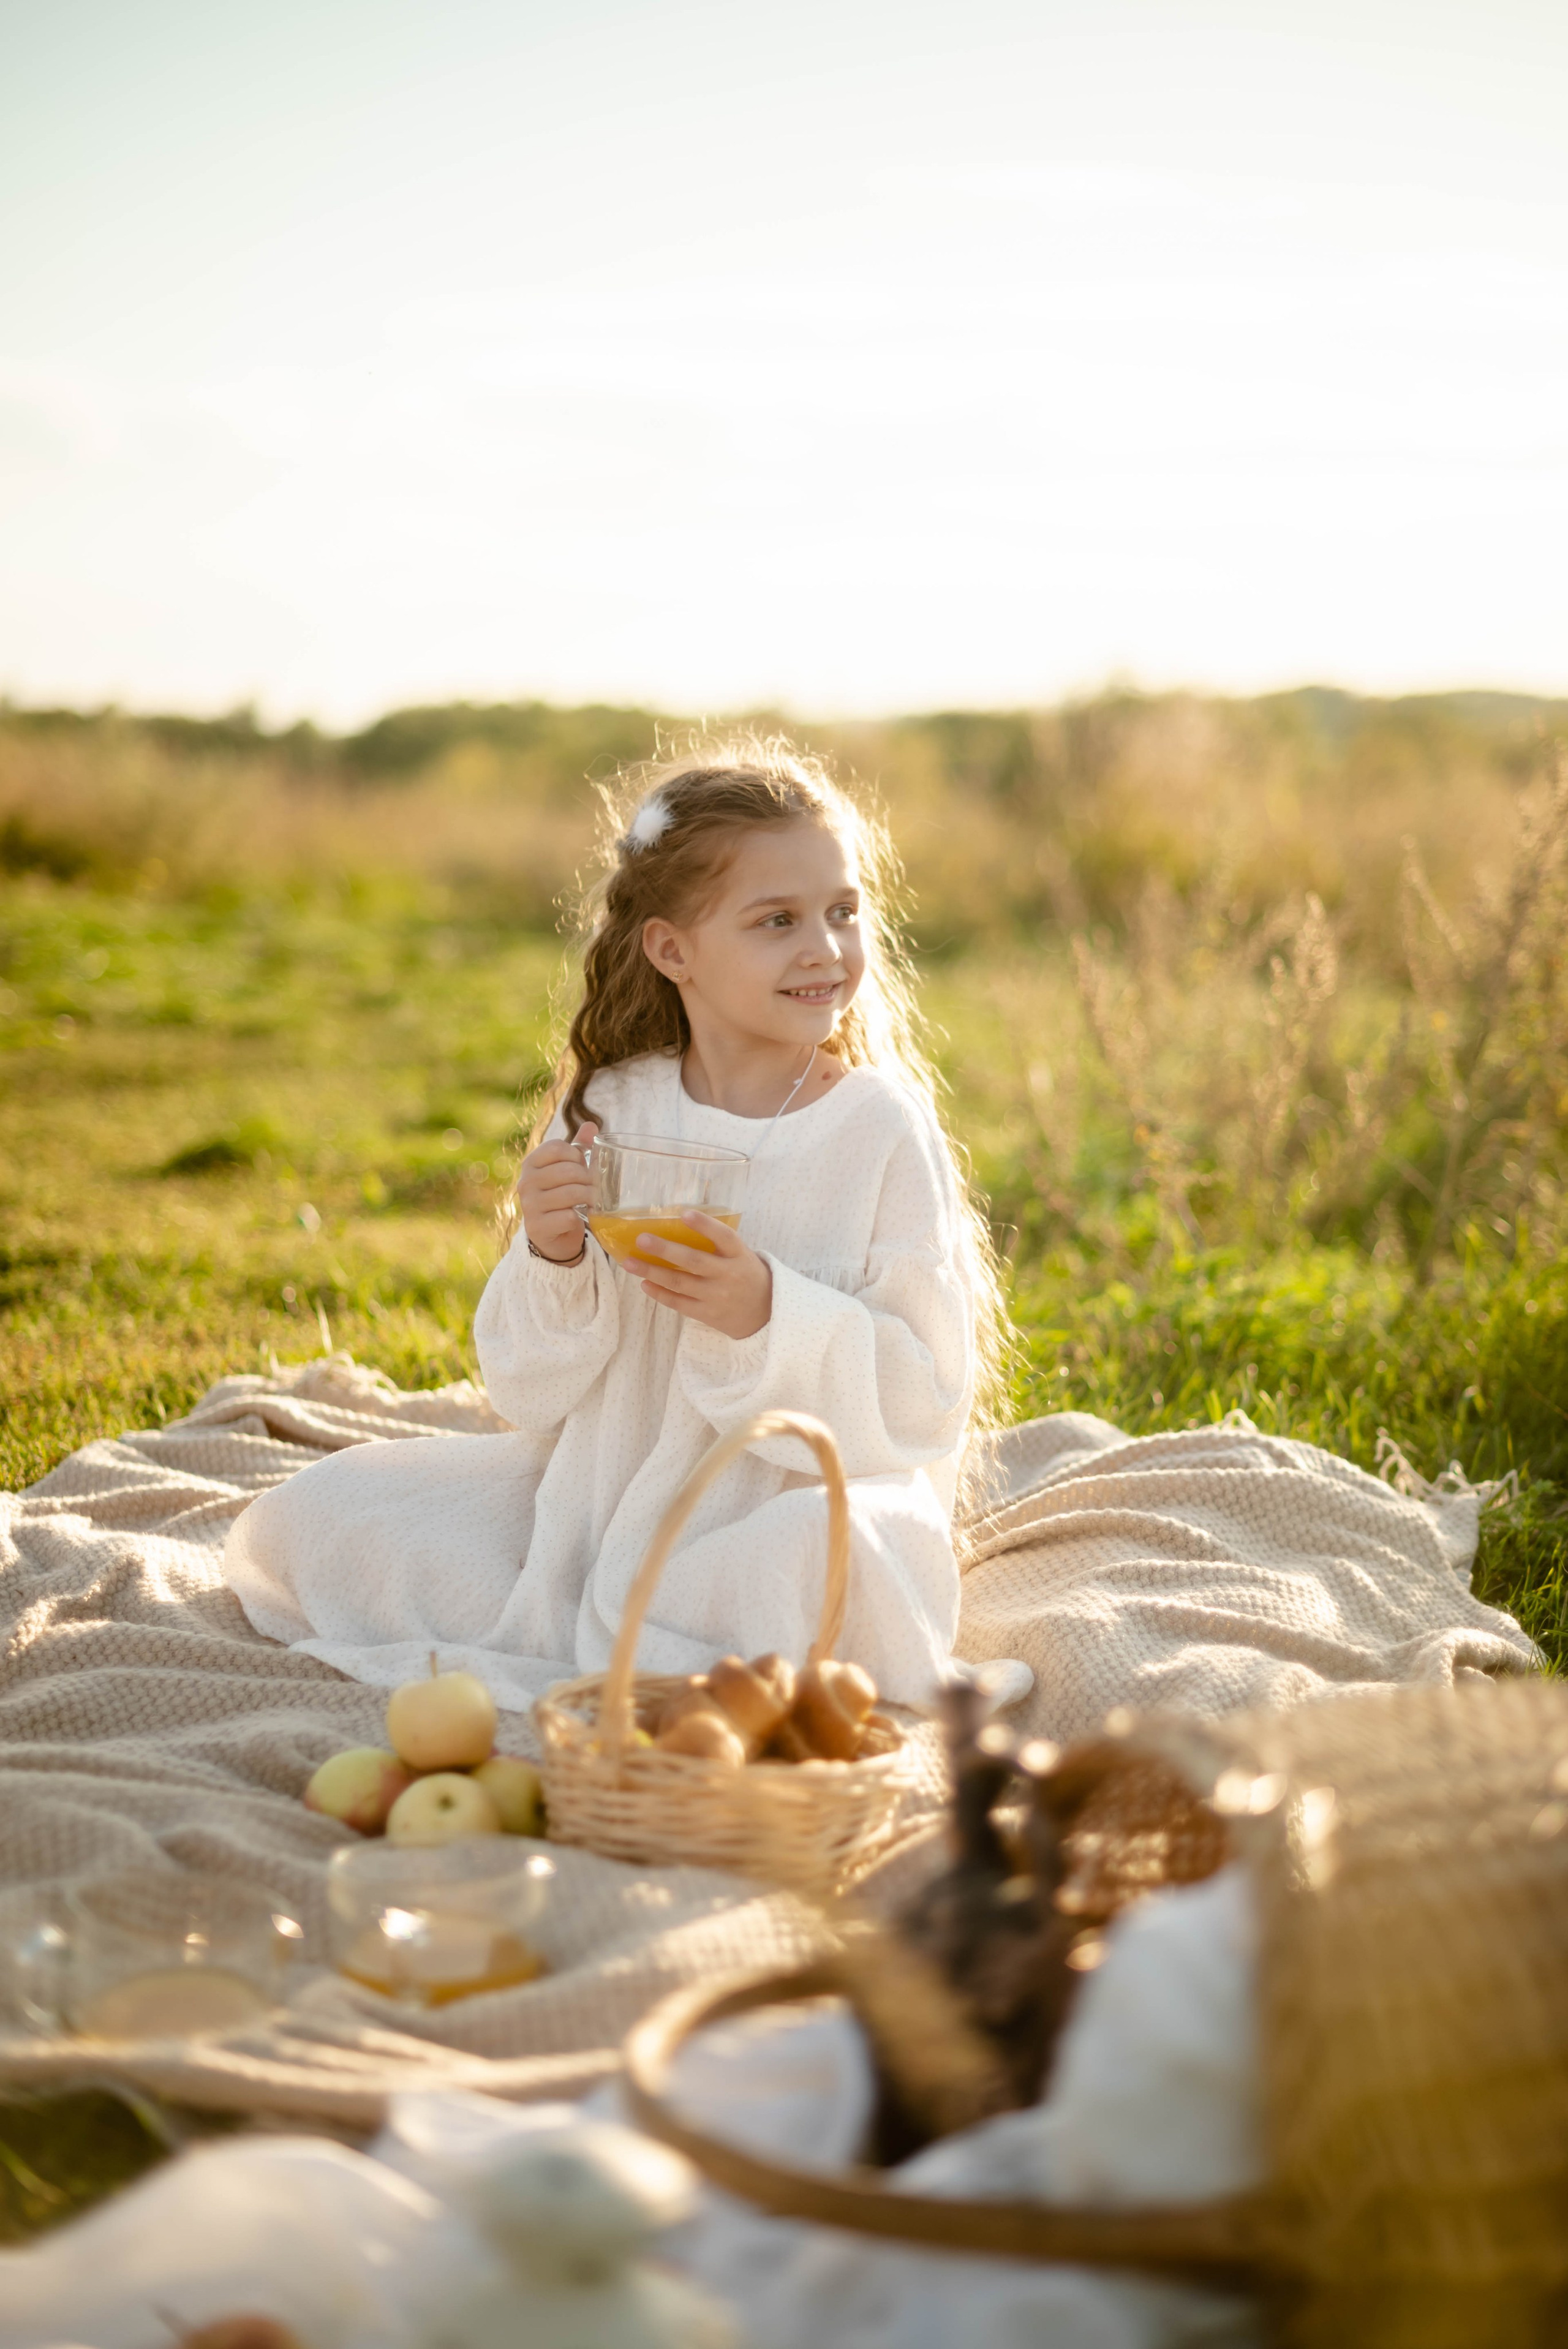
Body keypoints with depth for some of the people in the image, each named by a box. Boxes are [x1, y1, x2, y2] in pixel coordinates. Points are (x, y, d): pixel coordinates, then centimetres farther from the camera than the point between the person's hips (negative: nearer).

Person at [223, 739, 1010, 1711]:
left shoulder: (883, 1130, -7)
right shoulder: (610, 1113, 1)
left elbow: (924, 1406, -11)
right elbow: (533, 1392, 3)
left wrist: (767, 1315, -26)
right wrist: (551, 1262, -17)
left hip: (797, 1500, -3)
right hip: (602, 1499, 4)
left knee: (828, 1554, -39)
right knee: (301, 1520, -6)